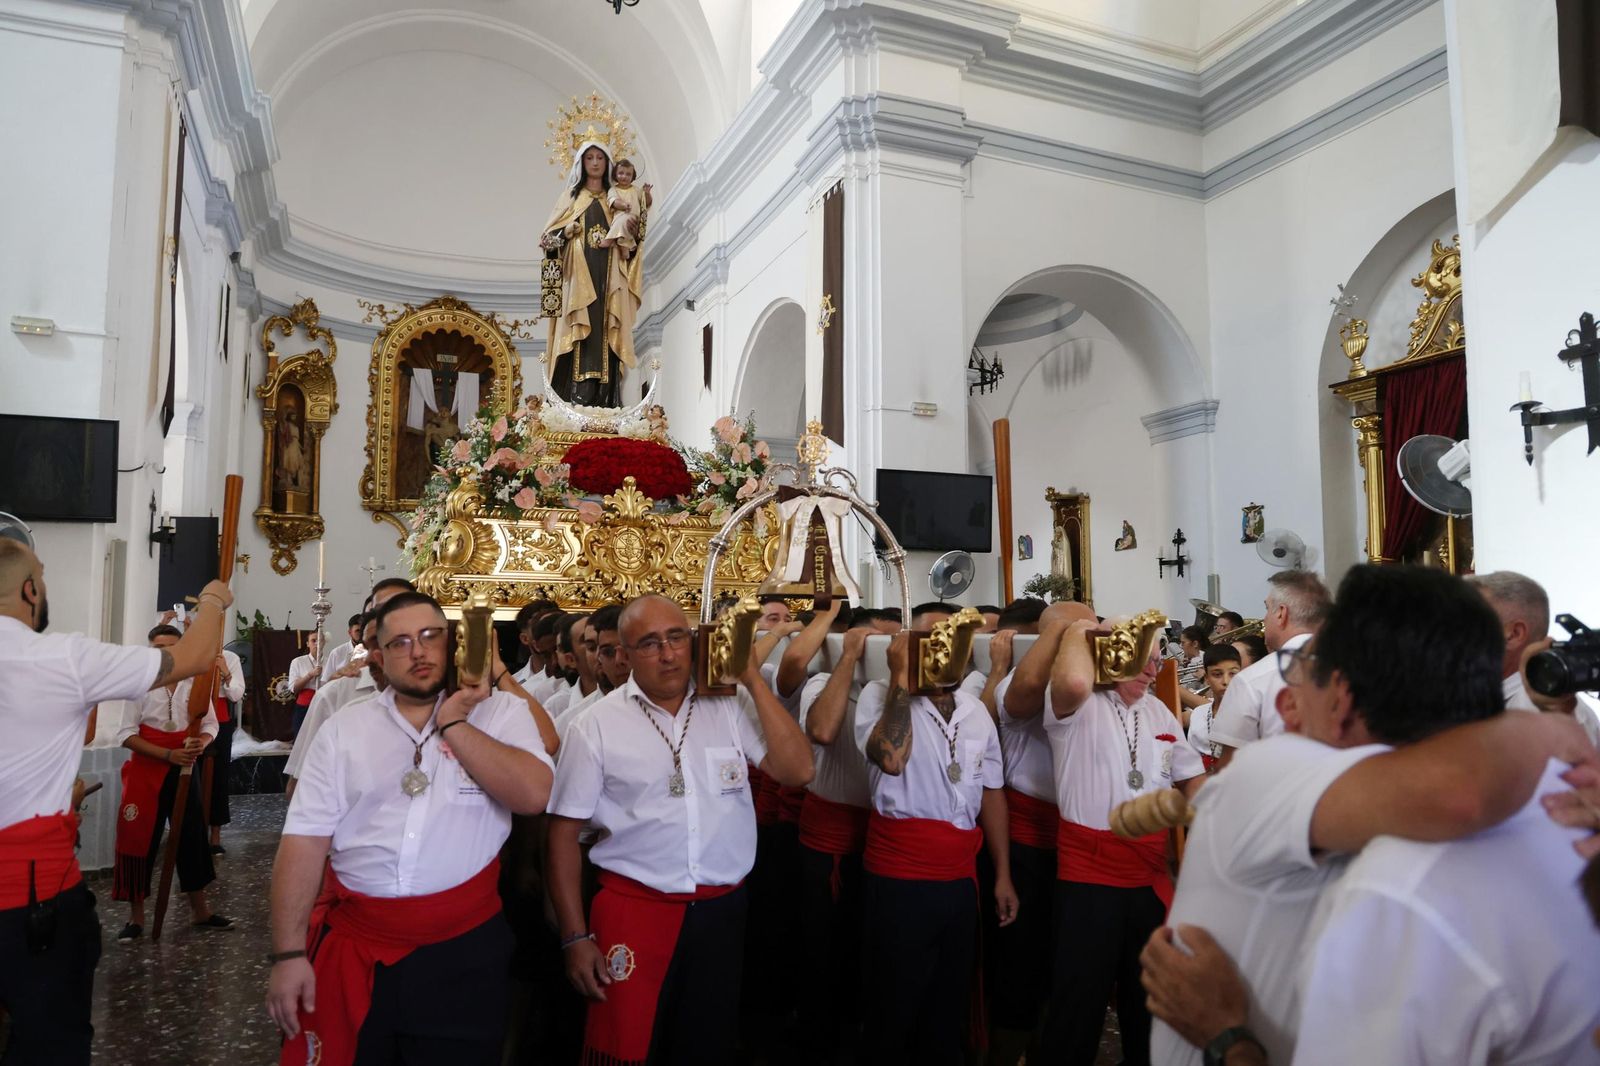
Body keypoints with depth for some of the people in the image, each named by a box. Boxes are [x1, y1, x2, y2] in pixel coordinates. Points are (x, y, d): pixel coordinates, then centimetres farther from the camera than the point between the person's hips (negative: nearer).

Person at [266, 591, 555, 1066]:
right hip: (352, 949, 2)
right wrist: (288, 954, -4)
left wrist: (453, 722, -14)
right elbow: (305, 839, 0)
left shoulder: (500, 712, -2)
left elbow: (533, 795, -17)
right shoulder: (343, 729, 4)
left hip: (461, 953, -1)